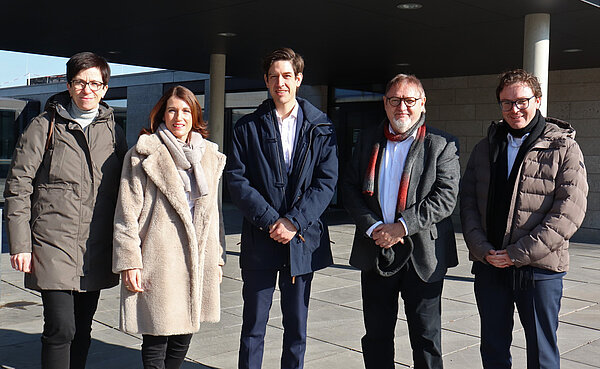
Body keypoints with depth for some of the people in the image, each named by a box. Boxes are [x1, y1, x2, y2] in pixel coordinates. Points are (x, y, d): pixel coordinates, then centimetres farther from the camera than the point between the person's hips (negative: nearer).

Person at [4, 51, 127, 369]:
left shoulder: (113, 131, 10)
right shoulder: (44, 126, 0)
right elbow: (17, 186, -1)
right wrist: (20, 244, -7)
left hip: (97, 248, 4)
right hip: (53, 243, -4)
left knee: (82, 330, 12)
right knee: (60, 328, -9)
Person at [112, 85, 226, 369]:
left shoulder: (210, 156, 13)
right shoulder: (143, 154, -2)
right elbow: (127, 213, -5)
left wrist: (217, 258, 15)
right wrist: (129, 261, -10)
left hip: (197, 260, 5)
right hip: (159, 260, -5)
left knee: (183, 338, 12)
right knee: (156, 340, 0)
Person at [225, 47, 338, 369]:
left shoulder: (321, 128, 5)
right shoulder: (247, 127, 4)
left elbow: (326, 181, -2)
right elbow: (237, 180, -4)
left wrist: (294, 221, -14)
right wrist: (271, 220, -14)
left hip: (303, 238, 1)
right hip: (260, 238, 0)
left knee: (297, 324, 11)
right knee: (253, 324, 6)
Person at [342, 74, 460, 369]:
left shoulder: (442, 144, -3)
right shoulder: (369, 139, 8)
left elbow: (446, 197, -11)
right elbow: (350, 187, 5)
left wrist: (402, 227, -18)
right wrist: (372, 227, -10)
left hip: (422, 256, -3)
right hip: (375, 253, 4)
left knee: (427, 337, 6)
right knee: (376, 335, 15)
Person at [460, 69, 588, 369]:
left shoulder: (564, 149, -3)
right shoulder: (485, 149, 10)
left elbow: (569, 211, -12)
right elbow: (468, 201, 7)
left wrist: (518, 253, -15)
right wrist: (483, 250, -8)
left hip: (540, 268, -3)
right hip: (489, 266, 4)